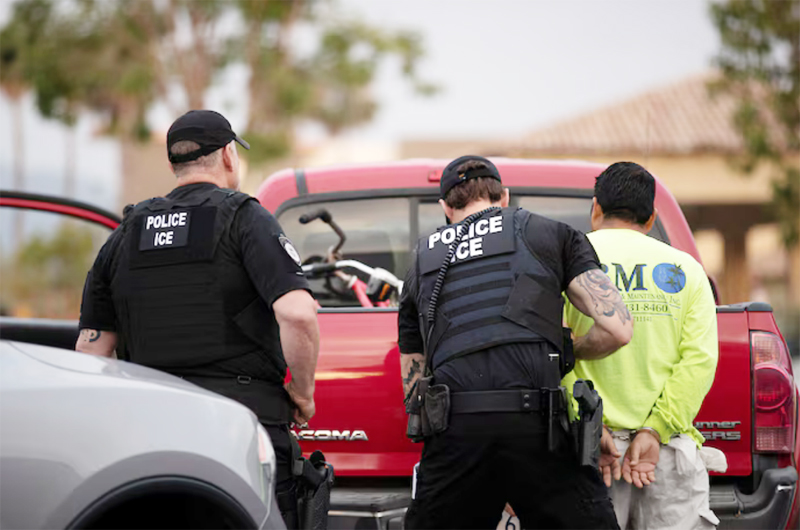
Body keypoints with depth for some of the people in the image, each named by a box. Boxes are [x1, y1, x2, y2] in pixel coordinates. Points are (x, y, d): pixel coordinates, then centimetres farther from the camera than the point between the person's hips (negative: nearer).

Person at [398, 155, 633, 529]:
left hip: (454, 432, 2)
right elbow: (616, 328, 7)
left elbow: (413, 389, 27)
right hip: (536, 427, -2)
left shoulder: (421, 265, 27)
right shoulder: (552, 234, 18)